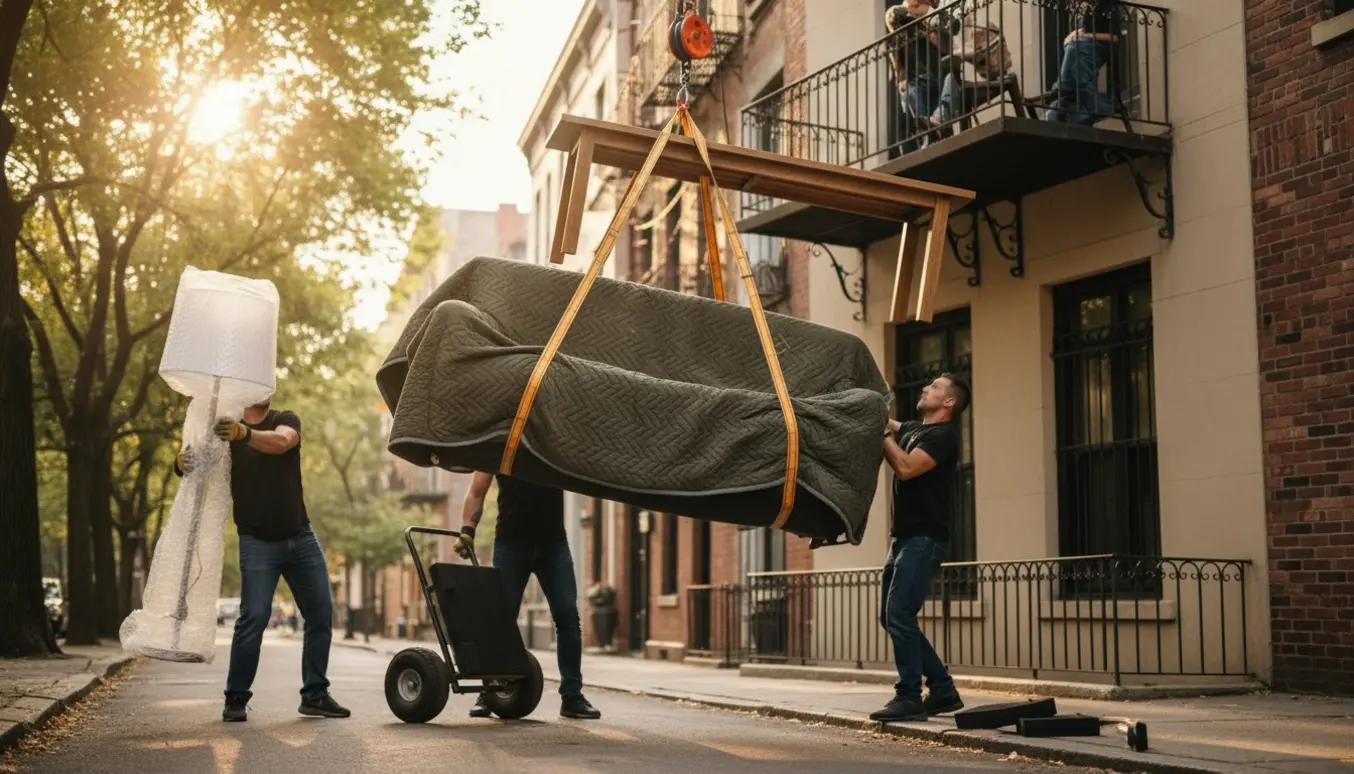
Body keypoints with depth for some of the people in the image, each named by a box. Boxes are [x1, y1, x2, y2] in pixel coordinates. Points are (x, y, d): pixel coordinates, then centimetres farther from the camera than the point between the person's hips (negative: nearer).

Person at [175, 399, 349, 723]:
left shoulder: (286, 420, 1)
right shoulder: (223, 430, 1)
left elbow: (280, 442, -22)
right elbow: (198, 460, -12)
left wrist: (245, 433, -43)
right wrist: (184, 461, -38)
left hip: (301, 537, 2)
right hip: (257, 542, -2)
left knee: (321, 613, 3)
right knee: (255, 615, -14)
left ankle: (315, 695, 14)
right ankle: (236, 699, -3)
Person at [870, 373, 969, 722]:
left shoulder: (943, 436, -9)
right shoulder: (912, 430, 17)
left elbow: (906, 467, -22)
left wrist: (883, 432, -15)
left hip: (924, 539, -9)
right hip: (905, 537, 9)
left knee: (899, 615, -15)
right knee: (891, 617, 10)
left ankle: (910, 697, -9)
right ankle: (943, 691, 16)